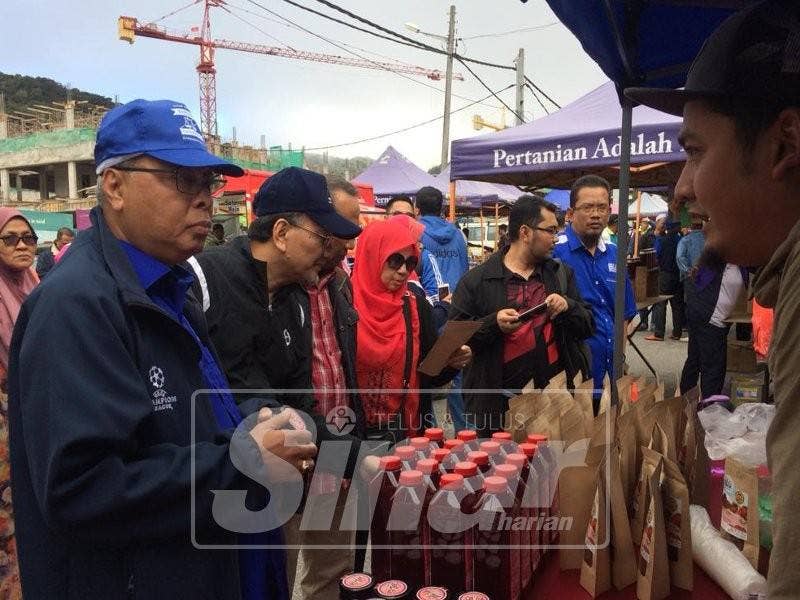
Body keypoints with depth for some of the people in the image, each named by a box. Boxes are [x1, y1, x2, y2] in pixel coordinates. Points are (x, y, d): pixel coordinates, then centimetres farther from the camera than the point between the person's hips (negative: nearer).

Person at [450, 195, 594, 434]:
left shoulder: (561, 274, 10)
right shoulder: (477, 280, -4)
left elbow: (588, 326, 10)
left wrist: (568, 306, -10)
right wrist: (494, 324, -22)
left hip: (557, 398, 4)